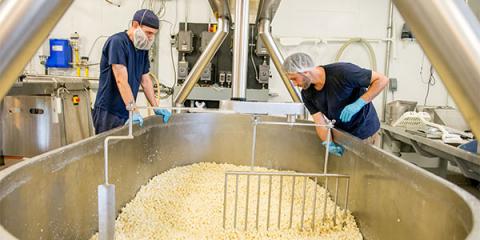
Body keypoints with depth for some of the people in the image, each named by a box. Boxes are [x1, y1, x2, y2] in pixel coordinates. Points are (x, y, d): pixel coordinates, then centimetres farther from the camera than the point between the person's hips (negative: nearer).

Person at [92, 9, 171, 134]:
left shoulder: (143, 48, 10)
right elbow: (121, 81, -22)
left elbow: (145, 80, 13)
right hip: (108, 113, -7)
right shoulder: (117, 42, -15)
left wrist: (156, 107, 8)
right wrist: (134, 111, -26)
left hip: (126, 114, 7)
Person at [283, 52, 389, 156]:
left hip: (364, 132, -5)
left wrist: (358, 104, -31)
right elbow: (320, 122, -10)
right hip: (341, 133, 5)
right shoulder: (307, 94, -9)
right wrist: (328, 143, -28)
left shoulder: (342, 72, -28)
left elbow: (382, 80, -22)